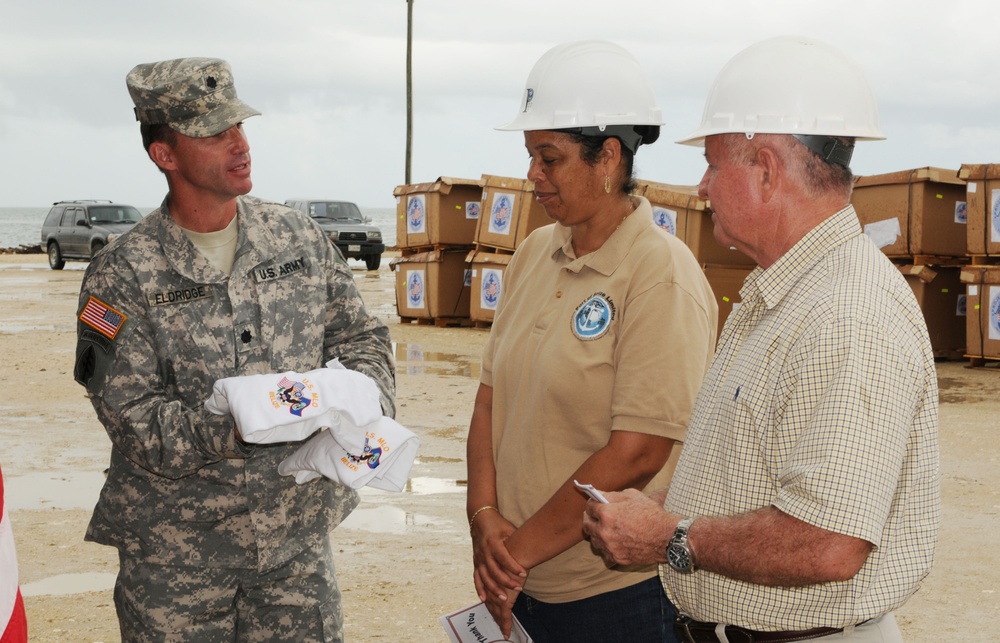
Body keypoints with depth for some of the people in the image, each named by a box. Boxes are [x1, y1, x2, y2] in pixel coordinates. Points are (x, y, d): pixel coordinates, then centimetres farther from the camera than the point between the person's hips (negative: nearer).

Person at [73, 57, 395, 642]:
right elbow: (134, 420, -14)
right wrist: (238, 426, -28)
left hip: (298, 537, 3)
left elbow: (361, 337, 10)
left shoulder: (298, 238, 4)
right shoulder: (122, 275, -8)